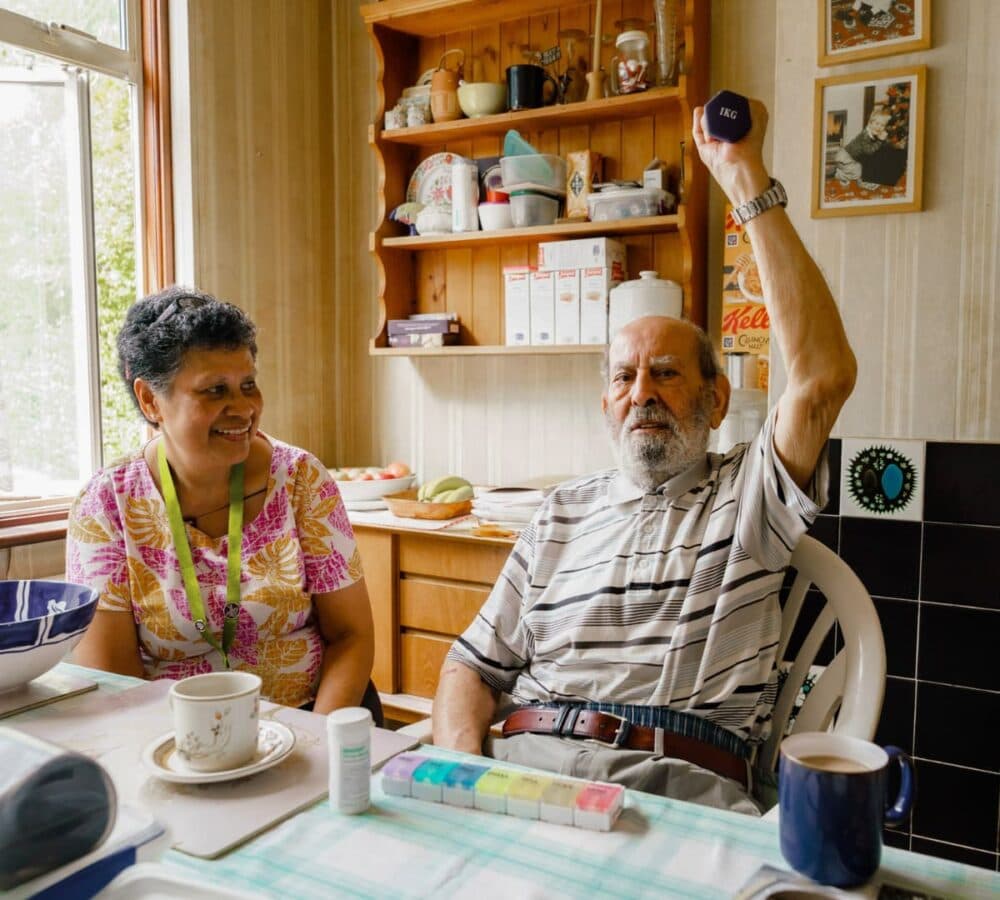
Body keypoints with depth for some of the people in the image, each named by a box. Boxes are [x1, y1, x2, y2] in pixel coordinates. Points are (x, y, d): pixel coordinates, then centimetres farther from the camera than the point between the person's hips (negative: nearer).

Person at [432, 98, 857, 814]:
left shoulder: (747, 496, 10)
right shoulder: (563, 513, 20)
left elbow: (825, 376, -10)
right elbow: (475, 662, 18)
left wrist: (747, 180, -9)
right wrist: (462, 766, -4)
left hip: (683, 781, -2)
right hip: (528, 762, 3)